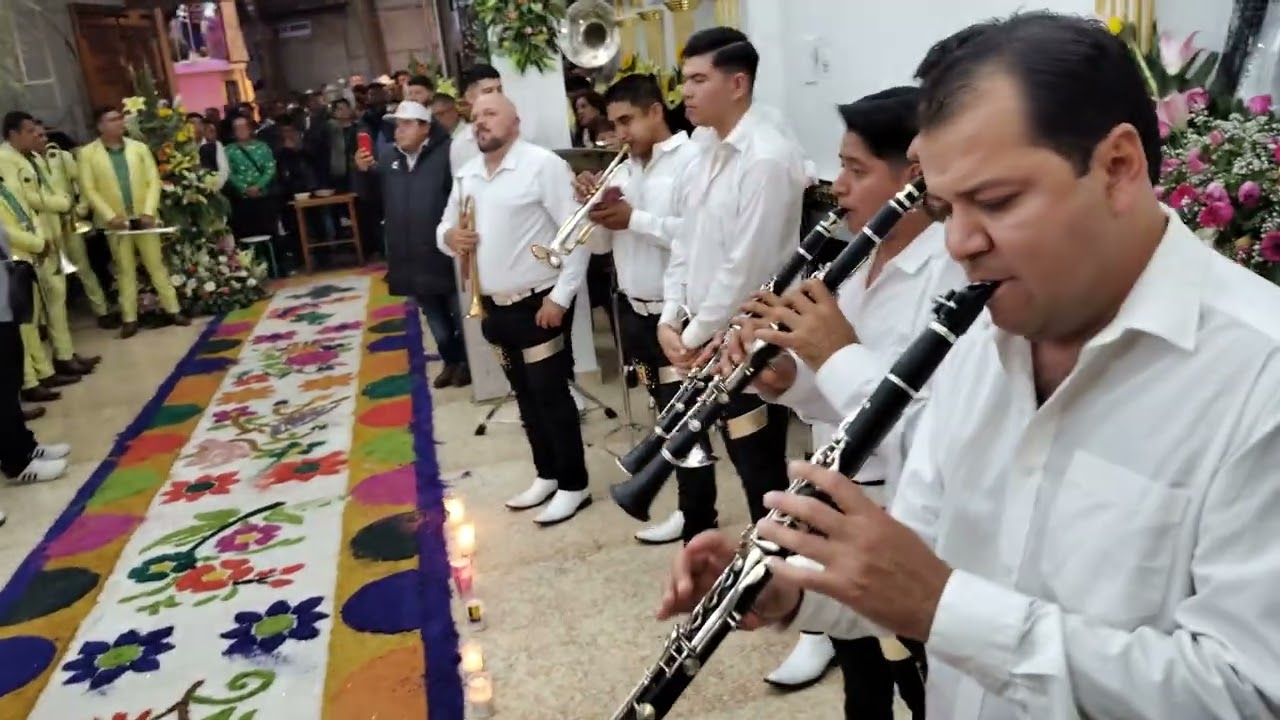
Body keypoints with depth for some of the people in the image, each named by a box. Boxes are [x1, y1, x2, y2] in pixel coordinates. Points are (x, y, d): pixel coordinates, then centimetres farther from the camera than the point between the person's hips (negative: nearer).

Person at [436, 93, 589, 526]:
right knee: (525, 396, 16)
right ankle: (547, 475, 31)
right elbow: (445, 228, 19)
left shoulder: (543, 165, -11)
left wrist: (560, 296, -19)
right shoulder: (466, 175, 11)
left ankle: (574, 485, 12)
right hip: (495, 307, 7)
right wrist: (449, 237, -7)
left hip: (538, 303, -7)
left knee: (551, 396, -1)